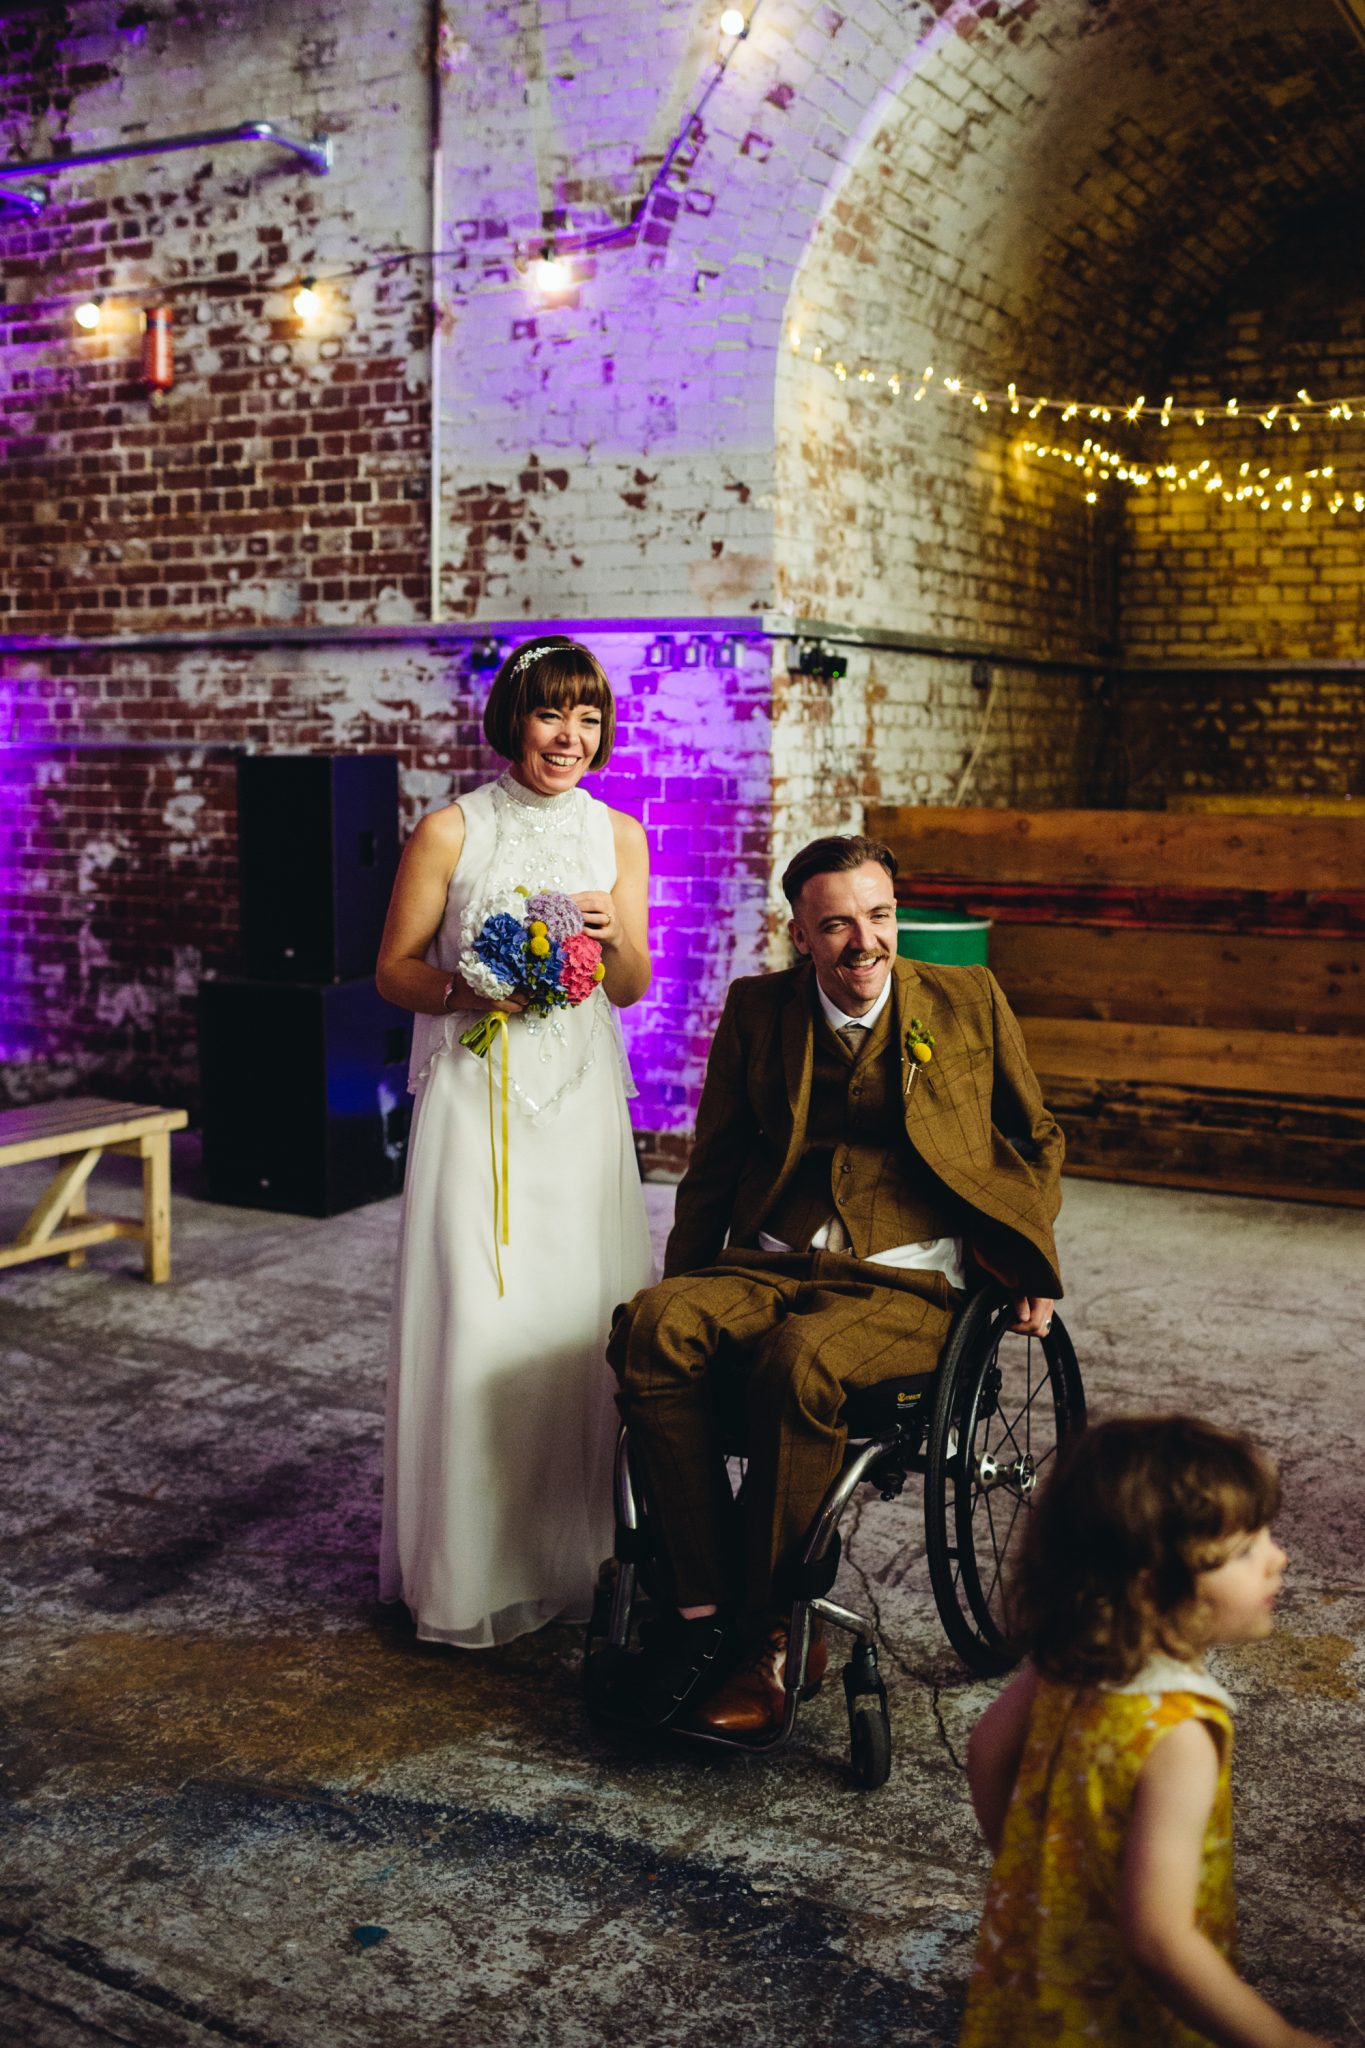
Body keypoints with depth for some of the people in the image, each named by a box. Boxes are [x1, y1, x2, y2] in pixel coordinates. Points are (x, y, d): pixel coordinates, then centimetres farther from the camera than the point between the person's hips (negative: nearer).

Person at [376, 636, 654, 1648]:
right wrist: (463, 993, -19)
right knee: (479, 1320, -5)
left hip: (583, 1101, 3)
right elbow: (394, 969, 1)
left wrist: (615, 935, -11)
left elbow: (634, 989, 10)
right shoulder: (452, 831, -2)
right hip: (475, 1098, -3)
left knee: (586, 1317, 3)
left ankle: (577, 1554, 20)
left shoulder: (619, 835, 8)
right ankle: (471, 1569, 10)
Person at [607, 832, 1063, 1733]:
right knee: (651, 1329, -29)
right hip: (768, 1266, 3)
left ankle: (771, 1638, -19)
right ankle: (702, 1606, -22)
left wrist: (1031, 1259, 6)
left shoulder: (969, 1000, 8)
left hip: (906, 1284, -3)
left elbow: (1037, 1140, 19)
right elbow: (713, 1167, 19)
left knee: (798, 1362, -36)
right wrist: (682, 1286, 8)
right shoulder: (758, 1009, 12)